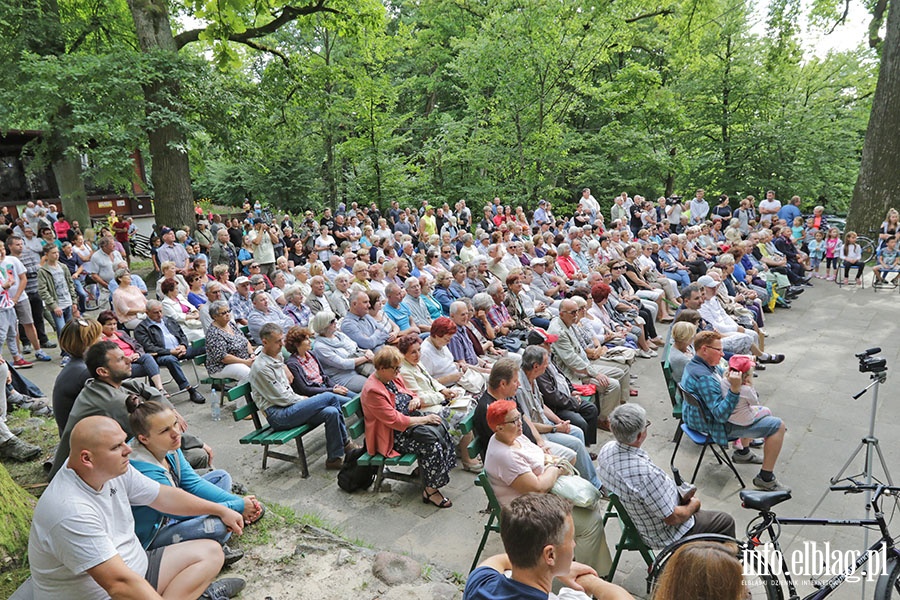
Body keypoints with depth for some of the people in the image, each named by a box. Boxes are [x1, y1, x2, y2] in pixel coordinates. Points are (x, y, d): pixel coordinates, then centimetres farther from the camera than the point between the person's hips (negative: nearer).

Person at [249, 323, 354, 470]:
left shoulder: (277, 358, 16)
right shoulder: (261, 368, -14)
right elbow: (282, 399, -13)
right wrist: (306, 400, -3)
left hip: (290, 407, 8)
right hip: (278, 416, -8)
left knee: (331, 412, -17)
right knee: (330, 397, -20)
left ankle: (334, 458, -7)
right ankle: (345, 443, -7)